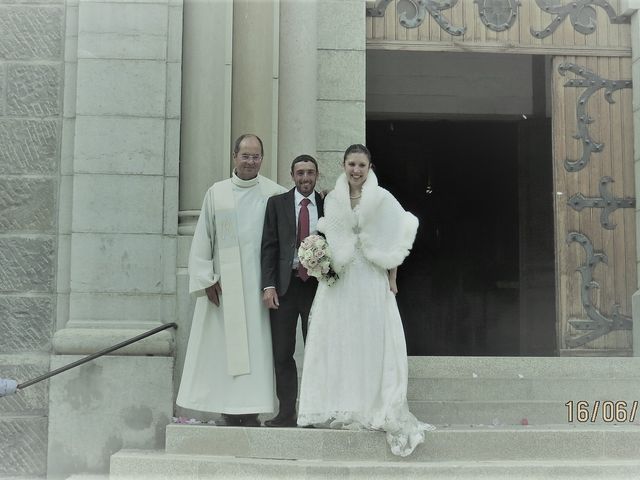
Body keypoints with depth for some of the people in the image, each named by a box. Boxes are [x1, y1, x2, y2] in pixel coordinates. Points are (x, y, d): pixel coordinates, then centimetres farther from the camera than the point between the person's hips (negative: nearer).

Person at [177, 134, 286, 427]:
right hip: (224, 281, 1)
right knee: (224, 344, 3)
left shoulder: (275, 193, 3)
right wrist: (206, 279, -1)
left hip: (259, 282, -1)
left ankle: (250, 409, 3)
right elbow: (203, 239, 6)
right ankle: (229, 411, 10)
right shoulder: (217, 193, 6)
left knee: (255, 344, -2)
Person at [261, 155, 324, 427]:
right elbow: (269, 246, 2)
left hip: (317, 285, 0)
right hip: (284, 285, 0)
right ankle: (286, 413, 10)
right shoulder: (277, 203, 7)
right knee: (282, 354, 3)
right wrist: (268, 285, -6)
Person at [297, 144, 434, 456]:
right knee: (337, 342, 3)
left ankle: (376, 409, 4)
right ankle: (342, 408, 11)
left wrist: (391, 279, -5)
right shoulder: (332, 199, 9)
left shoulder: (382, 199, -1)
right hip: (338, 280, 3)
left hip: (371, 280, -3)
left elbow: (394, 242, -1)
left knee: (372, 342, -3)